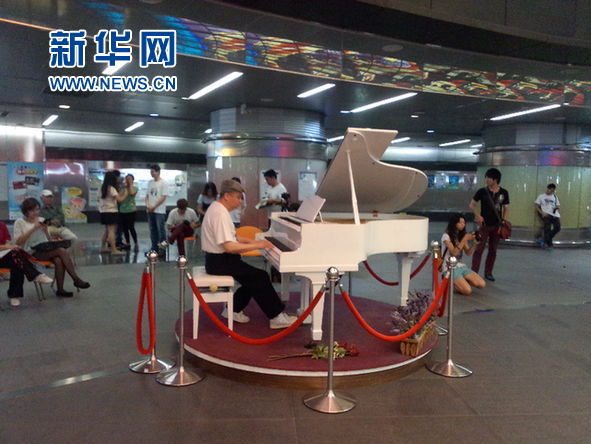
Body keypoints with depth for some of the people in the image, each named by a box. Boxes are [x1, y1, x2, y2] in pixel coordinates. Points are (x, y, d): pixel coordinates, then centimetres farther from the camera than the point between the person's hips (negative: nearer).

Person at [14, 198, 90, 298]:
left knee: (58, 260, -32)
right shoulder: (19, 222, 5)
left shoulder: (41, 220, 17)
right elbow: (18, 241, -7)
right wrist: (33, 229, -13)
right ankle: (76, 280, -23)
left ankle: (60, 290, -26)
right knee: (62, 251, -28)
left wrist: (45, 229, -2)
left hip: (45, 249, 4)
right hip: (32, 252, -4)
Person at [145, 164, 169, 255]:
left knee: (161, 230, -4)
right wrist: (147, 205, -1)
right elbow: (147, 195, 16)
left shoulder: (163, 183, -7)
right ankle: (154, 248, 17)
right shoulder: (150, 182, 13)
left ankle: (162, 250, 1)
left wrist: (154, 207, -13)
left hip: (159, 211, -6)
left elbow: (163, 197, -12)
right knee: (153, 230, 10)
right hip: (150, 210, 6)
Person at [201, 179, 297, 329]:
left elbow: (229, 237, 20)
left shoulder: (218, 208, 11)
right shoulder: (220, 214, -22)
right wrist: (257, 245, -23)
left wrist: (250, 241, 7)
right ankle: (277, 317, -6)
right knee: (260, 277, -13)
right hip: (220, 261, -10)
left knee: (254, 277, 9)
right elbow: (229, 246, -29)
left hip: (219, 259, 11)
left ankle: (233, 309, 15)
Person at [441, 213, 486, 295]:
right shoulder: (446, 236, -10)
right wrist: (465, 239, -23)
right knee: (467, 290, -24)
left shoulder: (462, 235, 11)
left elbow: (468, 253, 5)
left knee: (482, 284, -11)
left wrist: (475, 243, -13)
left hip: (461, 266, 7)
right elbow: (454, 252, -19)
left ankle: (461, 281, 11)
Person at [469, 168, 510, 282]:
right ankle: (474, 272, -4)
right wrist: (478, 215, -13)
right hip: (484, 225, -2)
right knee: (479, 249, -6)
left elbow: (506, 209, 7)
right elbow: (472, 205, 2)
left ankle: (488, 272, 20)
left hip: (497, 226, 3)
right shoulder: (482, 191, -6)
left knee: (493, 250, 9)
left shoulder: (504, 193, 0)